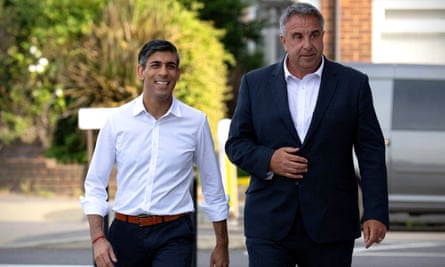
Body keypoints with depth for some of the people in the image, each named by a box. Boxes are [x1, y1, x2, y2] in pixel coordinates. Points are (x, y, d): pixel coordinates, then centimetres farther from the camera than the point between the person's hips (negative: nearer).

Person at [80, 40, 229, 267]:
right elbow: (95, 184, 4)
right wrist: (98, 238, -8)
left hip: (173, 235, -2)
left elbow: (213, 187, 8)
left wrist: (222, 245, 10)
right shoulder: (117, 120, 1)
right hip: (126, 232, 2)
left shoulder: (196, 122, 1)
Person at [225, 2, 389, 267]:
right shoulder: (256, 83, 7)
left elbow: (372, 153, 2)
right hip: (270, 223, 1)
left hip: (330, 225, 0)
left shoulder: (353, 83, 3)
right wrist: (268, 160, -11)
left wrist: (376, 214, -5)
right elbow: (236, 143, 10)